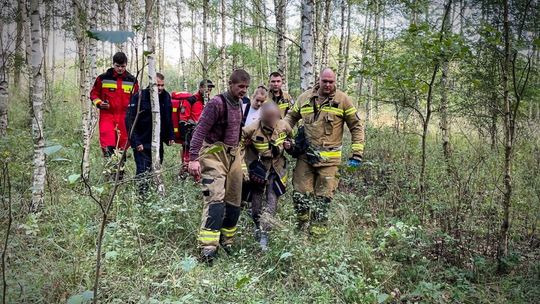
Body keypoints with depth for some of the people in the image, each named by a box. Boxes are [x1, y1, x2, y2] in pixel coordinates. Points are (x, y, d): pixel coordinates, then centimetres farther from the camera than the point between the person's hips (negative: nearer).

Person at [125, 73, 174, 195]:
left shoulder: (166, 96, 5)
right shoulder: (139, 97, -11)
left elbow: (168, 119, 16)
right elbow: (130, 120, -13)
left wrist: (171, 136, 9)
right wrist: (135, 142, -18)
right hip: (142, 143, -5)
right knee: (143, 172, -9)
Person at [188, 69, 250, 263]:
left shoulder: (239, 104, 11)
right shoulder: (217, 103, -14)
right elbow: (200, 131, -20)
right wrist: (194, 158, -27)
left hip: (234, 155, 8)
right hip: (215, 153, -8)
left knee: (234, 201, 10)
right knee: (216, 198, -19)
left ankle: (226, 241, 23)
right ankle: (207, 247, -21)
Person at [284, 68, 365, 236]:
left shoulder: (343, 100, -2)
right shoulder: (304, 97, 7)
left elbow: (356, 127, 2)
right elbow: (291, 117, 22)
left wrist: (357, 153, -3)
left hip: (329, 158, -2)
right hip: (305, 155, 3)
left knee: (323, 197, 3)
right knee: (300, 193, 5)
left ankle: (317, 231, 15)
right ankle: (303, 227, 22)